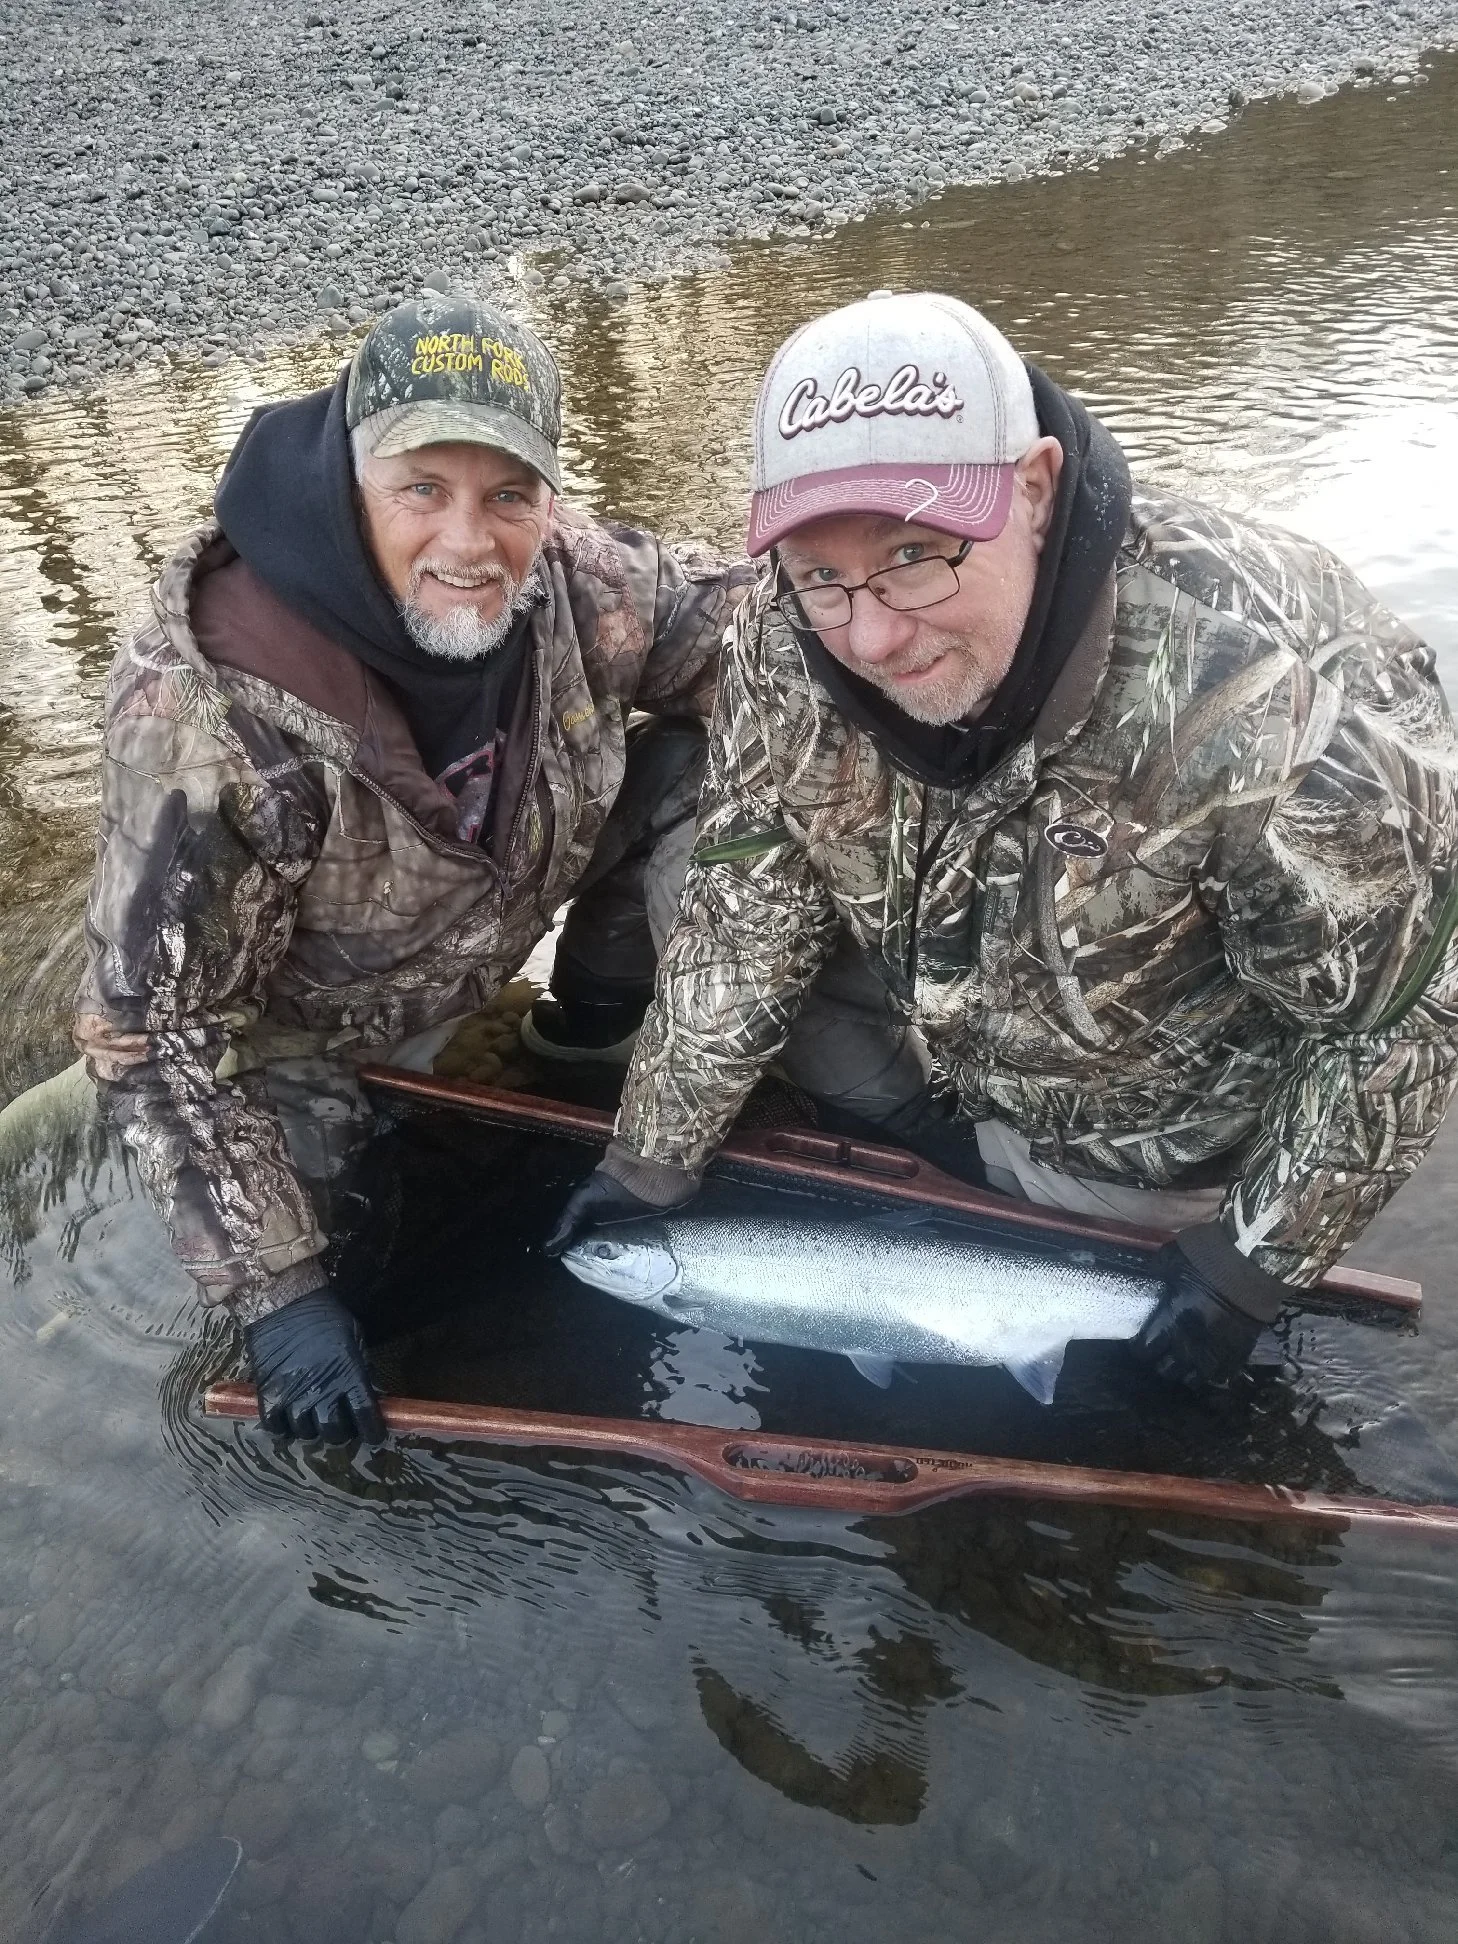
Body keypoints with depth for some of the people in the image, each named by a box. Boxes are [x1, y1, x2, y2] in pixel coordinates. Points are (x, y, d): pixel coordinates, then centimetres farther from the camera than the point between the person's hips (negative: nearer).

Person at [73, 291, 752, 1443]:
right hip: (295, 1036, -3)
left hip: (481, 968, 4)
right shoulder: (210, 713, -37)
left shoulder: (570, 577, -24)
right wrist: (277, 1293, -28)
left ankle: (597, 1047, 11)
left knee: (683, 769, -12)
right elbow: (154, 1027, -29)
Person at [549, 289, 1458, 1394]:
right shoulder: (791, 648, -24)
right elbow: (741, 924, -12)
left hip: (1226, 1168, -3)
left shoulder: (1267, 693, -40)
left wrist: (1261, 1260, -18)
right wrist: (654, 1166, -7)